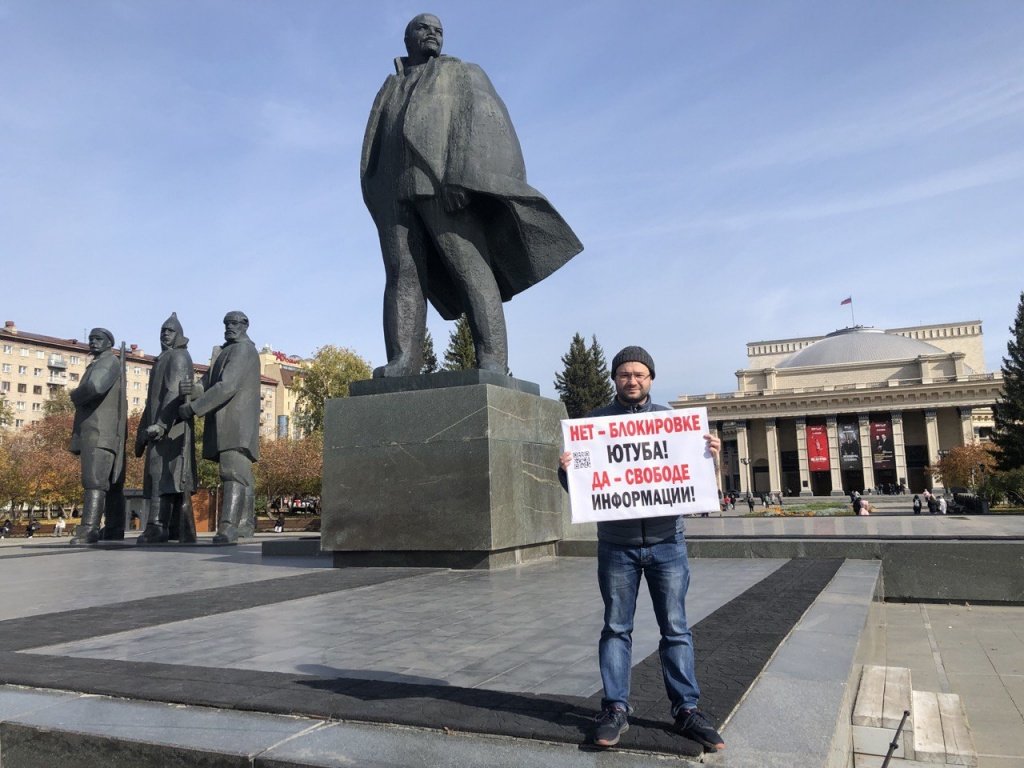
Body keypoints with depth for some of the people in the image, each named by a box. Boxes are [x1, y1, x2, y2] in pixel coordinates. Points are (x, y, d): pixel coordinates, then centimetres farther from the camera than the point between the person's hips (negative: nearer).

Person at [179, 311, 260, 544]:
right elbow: (208, 383, 11)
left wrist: (193, 407, -20)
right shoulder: (223, 353, 24)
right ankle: (246, 523, 23)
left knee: (234, 473, -19)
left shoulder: (244, 350, -6)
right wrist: (192, 389, -13)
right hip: (224, 425, 10)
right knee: (242, 474, 15)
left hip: (237, 422, -10)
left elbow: (227, 385, -19)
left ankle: (228, 526, -29)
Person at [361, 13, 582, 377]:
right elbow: (374, 148, 21)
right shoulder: (389, 90, 32)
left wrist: (458, 178, -18)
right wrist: (377, 202, 3)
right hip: (397, 192, 5)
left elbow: (480, 123, 0)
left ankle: (493, 364, -28)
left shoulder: (464, 74, 19)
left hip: (448, 188, -4)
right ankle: (401, 364, -23)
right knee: (402, 275, -12)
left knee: (471, 270, -18)